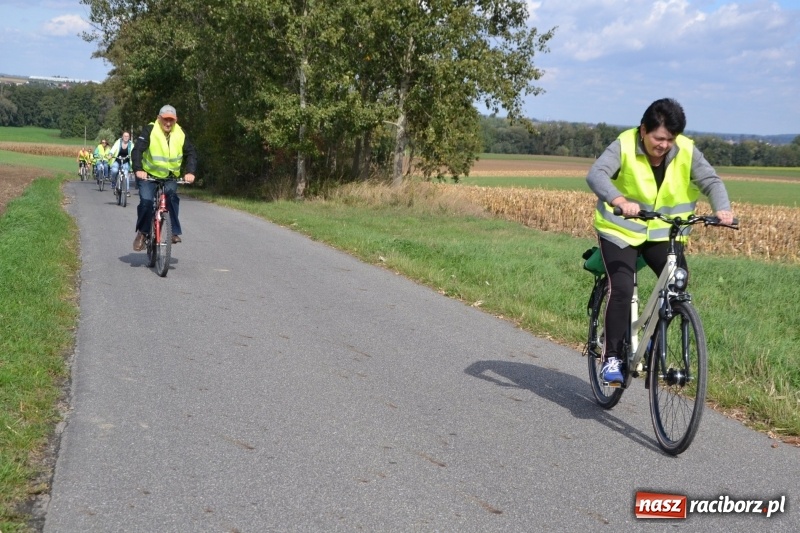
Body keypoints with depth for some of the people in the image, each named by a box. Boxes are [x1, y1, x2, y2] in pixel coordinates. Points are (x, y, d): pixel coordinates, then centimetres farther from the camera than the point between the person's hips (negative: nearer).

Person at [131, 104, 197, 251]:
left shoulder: (180, 134, -3)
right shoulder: (150, 130, -14)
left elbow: (191, 153, -3)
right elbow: (137, 150, -20)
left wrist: (190, 172, -20)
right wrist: (138, 169, -36)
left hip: (170, 176, 2)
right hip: (148, 174, -2)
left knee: (172, 196, -24)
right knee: (146, 201, -20)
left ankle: (174, 232, -15)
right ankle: (142, 233, -1)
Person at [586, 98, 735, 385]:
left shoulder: (687, 151, -10)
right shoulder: (624, 146, -18)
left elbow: (711, 180, -17)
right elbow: (596, 174, -32)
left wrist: (722, 209, -40)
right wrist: (620, 201, -52)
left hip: (663, 232, 3)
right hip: (621, 230, -3)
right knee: (621, 289, -19)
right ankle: (612, 357, -6)